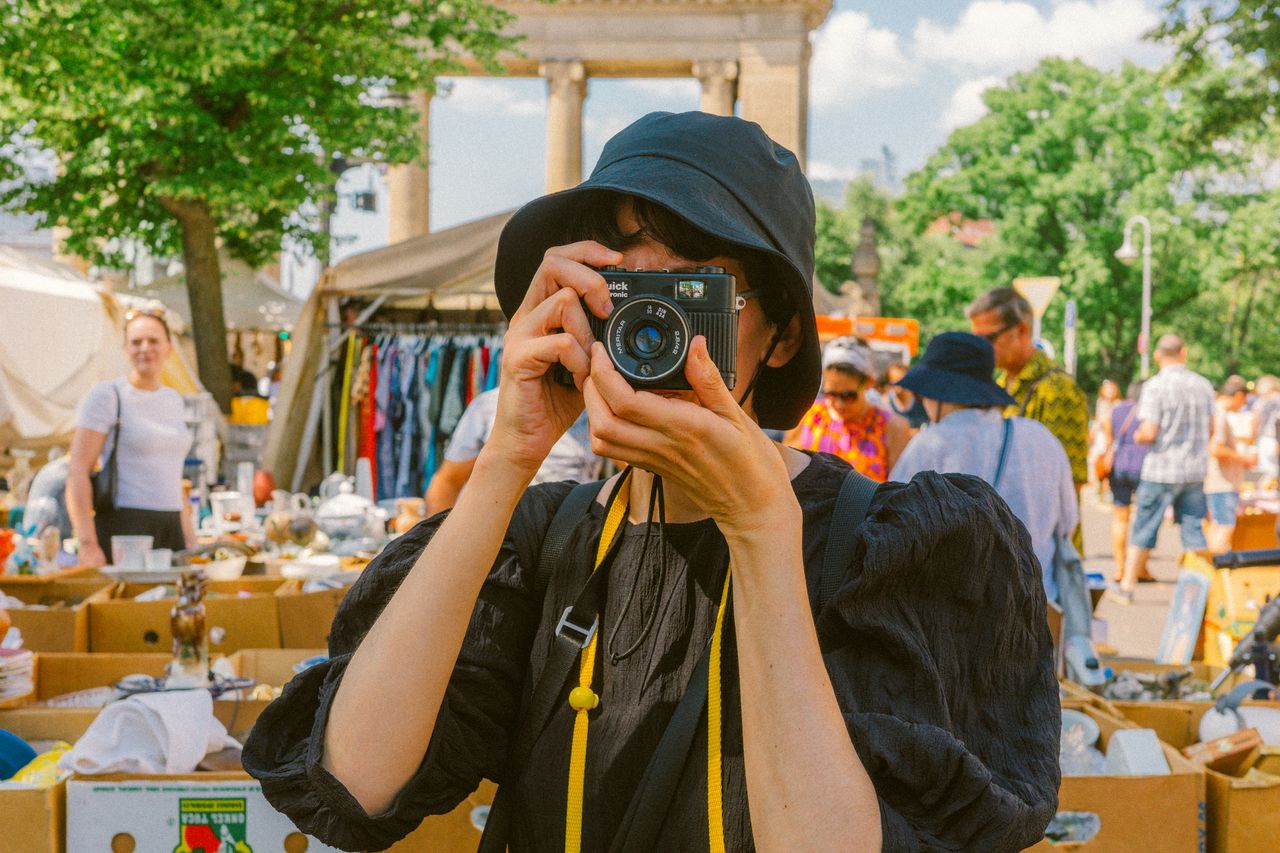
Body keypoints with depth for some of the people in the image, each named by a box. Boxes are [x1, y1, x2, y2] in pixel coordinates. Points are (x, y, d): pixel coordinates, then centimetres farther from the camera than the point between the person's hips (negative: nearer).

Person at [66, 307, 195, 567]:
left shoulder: (173, 399, 16)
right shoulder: (106, 395, -4)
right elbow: (77, 471, -10)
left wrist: (191, 543, 17)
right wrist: (87, 545, -19)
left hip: (171, 530, 6)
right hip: (123, 529, -6)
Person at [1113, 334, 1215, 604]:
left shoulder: (1156, 385, -14)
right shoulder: (1203, 385, 3)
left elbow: (1148, 433, -18)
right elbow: (1210, 428, 11)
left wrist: (1137, 436, 3)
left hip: (1161, 470, -4)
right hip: (1195, 470, 4)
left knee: (1143, 530, 6)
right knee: (1193, 530, 10)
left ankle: (1127, 587, 13)